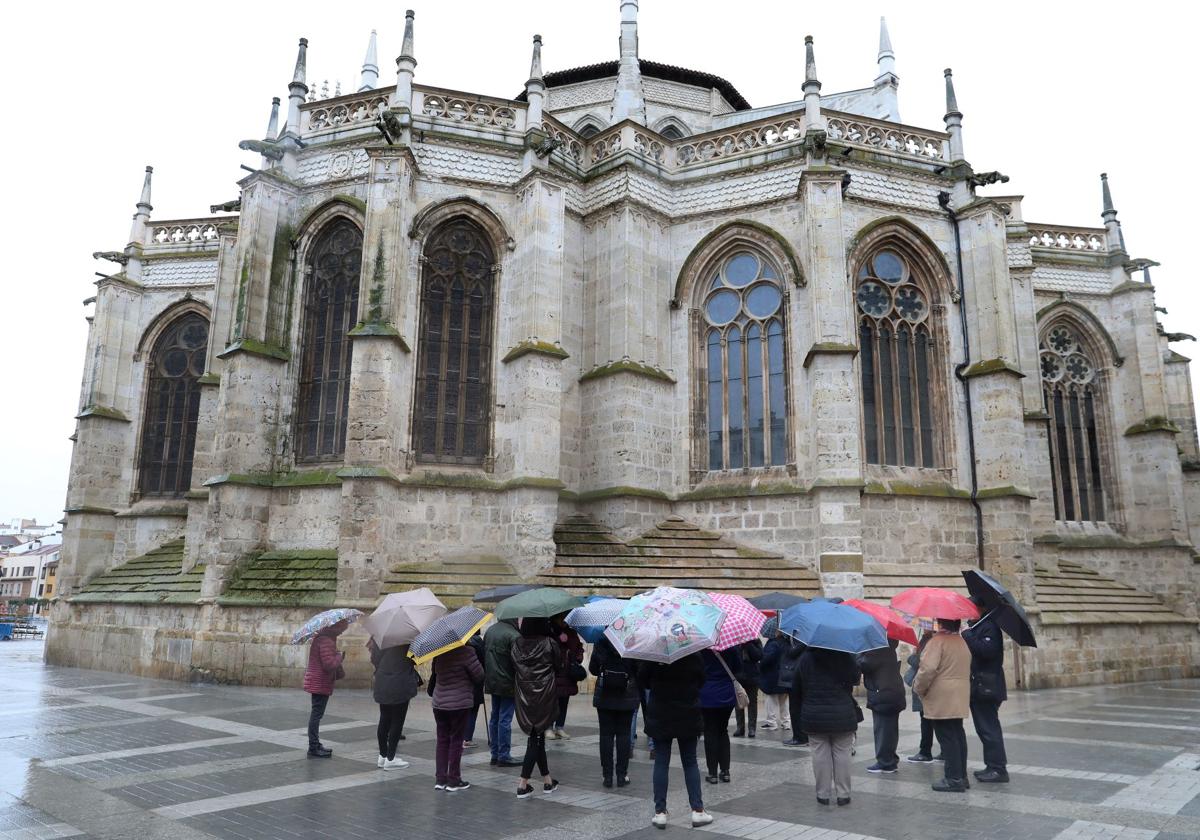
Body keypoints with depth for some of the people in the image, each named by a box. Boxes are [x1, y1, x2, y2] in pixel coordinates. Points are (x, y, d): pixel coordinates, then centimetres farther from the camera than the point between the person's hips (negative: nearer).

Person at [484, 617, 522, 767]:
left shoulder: (490, 630, 6)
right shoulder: (514, 635, -19)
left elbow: (483, 655, 13)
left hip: (491, 682, 8)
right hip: (508, 684, -8)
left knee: (494, 718, 14)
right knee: (505, 720, -2)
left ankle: (495, 755, 21)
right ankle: (504, 756, 4)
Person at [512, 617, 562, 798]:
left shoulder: (516, 643, -3)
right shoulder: (550, 643, -12)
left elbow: (513, 668, 4)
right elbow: (559, 665, 0)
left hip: (523, 696, 4)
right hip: (544, 695, -4)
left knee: (537, 736, 14)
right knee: (536, 737, 2)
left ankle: (547, 780, 23)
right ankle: (523, 784, -1)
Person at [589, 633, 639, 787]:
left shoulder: (600, 643, -8)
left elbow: (593, 669, -1)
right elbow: (640, 671, -7)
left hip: (604, 697, 0)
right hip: (627, 698, 0)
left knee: (606, 734, 7)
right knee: (623, 734, 9)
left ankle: (607, 775, 9)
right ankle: (622, 775, 10)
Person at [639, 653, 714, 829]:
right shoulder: (694, 655, -8)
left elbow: (642, 679, -3)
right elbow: (701, 681, 2)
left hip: (660, 716, -1)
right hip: (688, 716, 1)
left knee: (661, 763, 5)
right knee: (690, 762, 11)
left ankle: (660, 812, 4)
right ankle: (697, 810, 8)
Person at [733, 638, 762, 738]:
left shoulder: (755, 641, -2)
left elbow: (759, 656, -14)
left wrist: (749, 644, -20)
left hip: (752, 676, -2)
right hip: (737, 676, 2)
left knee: (752, 701, 4)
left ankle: (752, 727, 9)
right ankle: (740, 727, 15)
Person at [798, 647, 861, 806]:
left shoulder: (805, 658, -5)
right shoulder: (845, 657, -8)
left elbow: (798, 685, -1)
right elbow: (855, 678, 3)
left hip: (814, 716, 0)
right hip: (843, 714, 0)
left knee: (820, 754, 8)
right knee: (842, 753, 9)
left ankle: (823, 794, 13)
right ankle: (843, 794, 13)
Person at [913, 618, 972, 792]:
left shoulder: (938, 640, -16)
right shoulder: (962, 642, 12)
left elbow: (928, 668, -24)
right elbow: (966, 670, 17)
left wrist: (918, 687, -8)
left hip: (942, 700, -9)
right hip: (960, 699, 9)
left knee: (947, 737, -4)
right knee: (958, 735, 14)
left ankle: (954, 779, -1)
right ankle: (961, 776, 20)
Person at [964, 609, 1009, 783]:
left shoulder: (990, 626, -15)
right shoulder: (979, 626, 15)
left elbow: (987, 650, -29)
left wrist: (967, 635, -21)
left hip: (986, 688, -10)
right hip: (980, 687, 10)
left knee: (988, 728, -5)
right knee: (985, 728, 15)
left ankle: (998, 768, 1)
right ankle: (992, 766, 23)